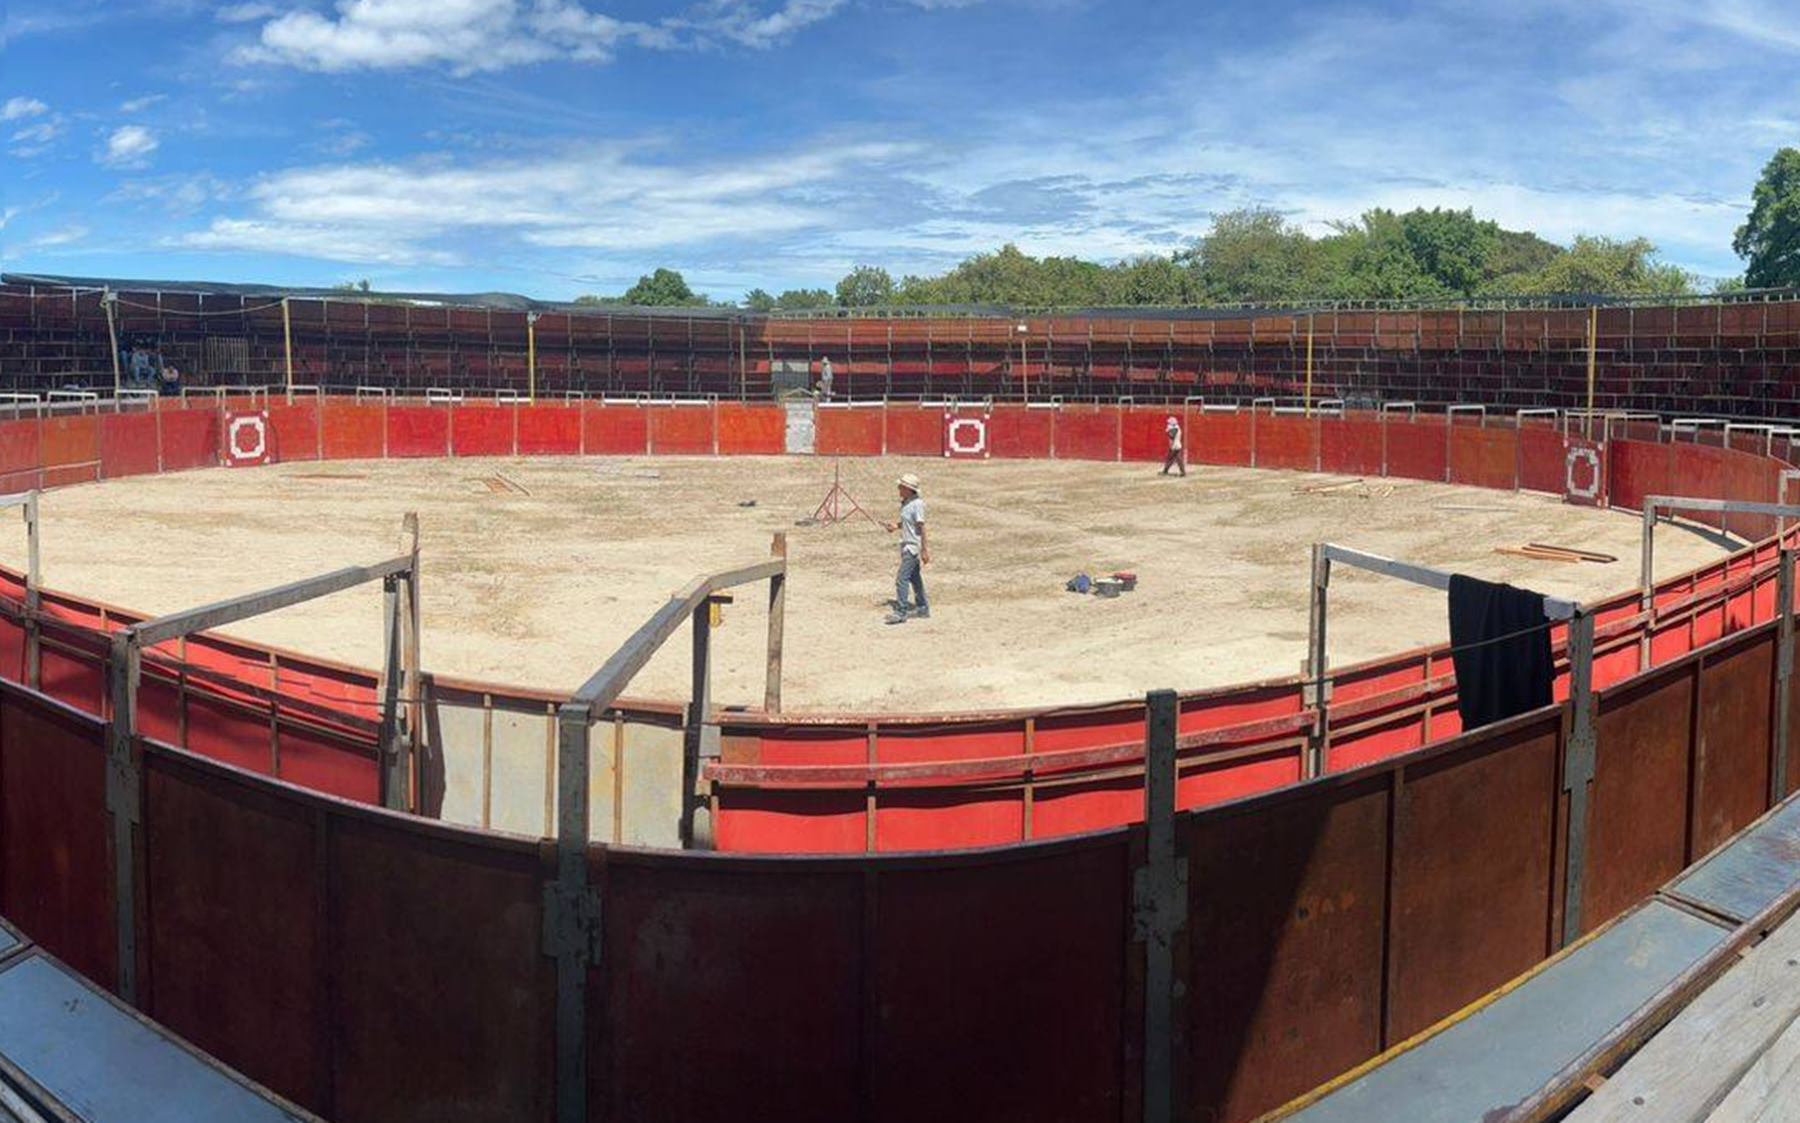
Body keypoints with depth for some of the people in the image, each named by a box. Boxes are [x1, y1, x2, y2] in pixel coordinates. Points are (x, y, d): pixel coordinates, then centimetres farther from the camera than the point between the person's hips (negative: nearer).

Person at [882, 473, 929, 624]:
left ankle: (901, 613, -8)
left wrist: (925, 550, -19)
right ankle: (923, 609, 28)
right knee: (914, 578, 18)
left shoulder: (917, 504, -20)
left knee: (902, 579, -11)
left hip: (913, 546, -10)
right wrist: (896, 526, 2)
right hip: (907, 545, 10)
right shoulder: (905, 503, 8)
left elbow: (921, 527, -19)